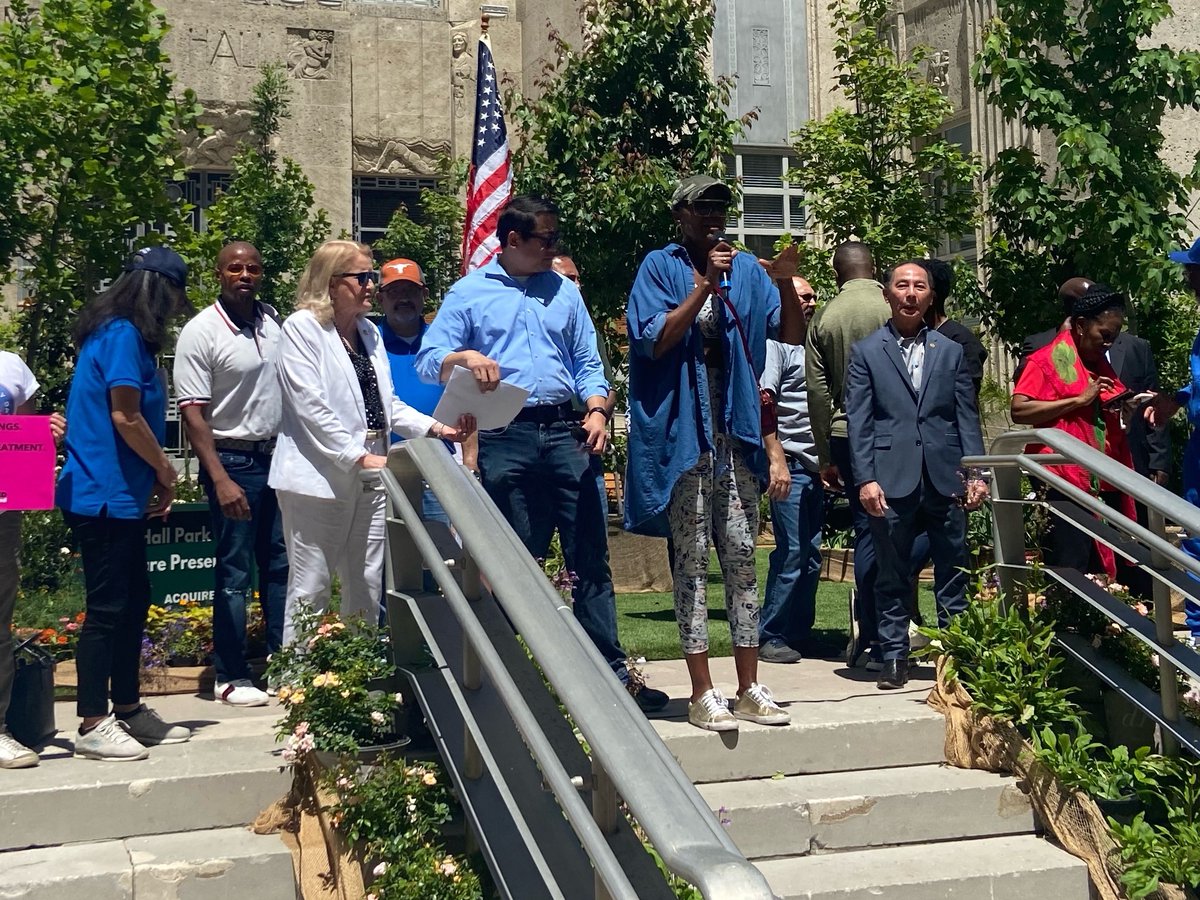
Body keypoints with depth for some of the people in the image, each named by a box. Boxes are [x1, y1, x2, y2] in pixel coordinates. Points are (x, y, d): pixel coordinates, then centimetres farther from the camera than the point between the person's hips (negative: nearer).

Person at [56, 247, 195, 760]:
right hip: (105, 496, -10)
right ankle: (93, 726, 0)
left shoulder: (121, 334, 16)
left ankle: (128, 709, 24)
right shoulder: (123, 336, -14)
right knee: (107, 607, -6)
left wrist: (154, 480, 11)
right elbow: (125, 418, -18)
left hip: (122, 496, 10)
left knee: (133, 601, 15)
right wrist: (165, 471, -4)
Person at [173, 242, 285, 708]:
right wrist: (220, 480, -20)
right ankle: (231, 677, 9)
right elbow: (193, 413, -14)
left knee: (281, 563, 11)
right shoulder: (201, 332, -12)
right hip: (233, 461, -6)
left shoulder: (275, 321, 6)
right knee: (235, 571, 0)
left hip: (278, 457, 6)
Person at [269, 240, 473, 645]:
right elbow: (310, 407, -15)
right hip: (320, 476, -7)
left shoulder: (369, 332, 17)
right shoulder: (302, 328, -5)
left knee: (367, 588, 9)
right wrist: (359, 457, -19)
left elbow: (388, 403, 17)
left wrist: (437, 427, 1)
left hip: (369, 477, 7)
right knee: (311, 588, -3)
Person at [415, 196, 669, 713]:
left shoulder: (564, 292, 17)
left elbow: (587, 361, 15)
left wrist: (597, 409, -3)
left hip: (565, 432, 3)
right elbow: (428, 360, -1)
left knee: (590, 558, 0)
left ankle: (610, 671, 3)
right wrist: (466, 357, -22)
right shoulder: (469, 293, 7)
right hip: (505, 440, -2)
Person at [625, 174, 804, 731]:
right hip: (683, 432, -4)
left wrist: (788, 283, -10)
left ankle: (749, 688, 13)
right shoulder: (661, 267, 0)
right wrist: (705, 285, -15)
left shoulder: (746, 269, 11)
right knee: (691, 560, -1)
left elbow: (791, 334, 7)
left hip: (735, 432, 4)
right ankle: (702, 693, 2)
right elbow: (654, 340, -11)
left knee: (741, 557, 7)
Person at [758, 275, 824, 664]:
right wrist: (777, 461, -21)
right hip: (789, 464, -8)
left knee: (810, 555, 8)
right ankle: (770, 637, -2)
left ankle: (799, 634, 15)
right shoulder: (775, 343, -4)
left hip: (814, 466, 8)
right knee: (792, 552, -9)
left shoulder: (808, 345, 21)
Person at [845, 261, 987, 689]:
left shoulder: (951, 352, 14)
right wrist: (865, 478, -9)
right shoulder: (866, 352, 6)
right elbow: (858, 422, 1)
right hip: (892, 481, -2)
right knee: (892, 577, 3)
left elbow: (967, 418, 11)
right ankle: (894, 657, 11)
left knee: (953, 575, 5)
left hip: (945, 479, 2)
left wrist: (975, 473, 1)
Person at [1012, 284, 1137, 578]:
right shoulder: (1046, 361, -3)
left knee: (1103, 574, 4)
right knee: (1069, 574, -10)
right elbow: (1018, 411, -15)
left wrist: (1120, 411, 8)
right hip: (1067, 485, -7)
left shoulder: (1101, 362, 19)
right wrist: (1079, 399, -16)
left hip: (1105, 484, 7)